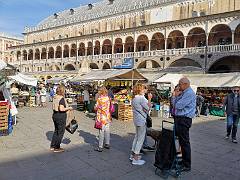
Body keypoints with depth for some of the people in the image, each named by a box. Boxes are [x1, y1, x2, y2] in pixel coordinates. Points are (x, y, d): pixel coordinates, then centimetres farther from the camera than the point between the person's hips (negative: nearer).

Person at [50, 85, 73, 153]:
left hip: (55, 115, 9)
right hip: (61, 116, -8)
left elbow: (53, 107, 14)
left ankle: (52, 146, 29)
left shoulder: (55, 98, 6)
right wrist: (69, 108, -12)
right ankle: (57, 148, 15)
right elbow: (61, 109, -26)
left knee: (56, 131, 21)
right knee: (60, 132, 5)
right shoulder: (62, 98, -19)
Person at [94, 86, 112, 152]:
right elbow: (110, 108, 9)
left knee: (101, 132, -1)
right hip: (108, 117, 6)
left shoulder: (99, 99, -14)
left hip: (101, 117, -6)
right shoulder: (108, 98, 2)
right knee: (107, 131, 14)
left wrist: (96, 106, 11)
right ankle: (107, 144, 25)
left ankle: (100, 147, 6)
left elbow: (96, 108, -8)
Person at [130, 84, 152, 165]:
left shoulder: (134, 99, 11)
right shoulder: (142, 98, -18)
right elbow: (148, 108, -17)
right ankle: (135, 159, 4)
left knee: (136, 137, 19)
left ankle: (133, 155, 28)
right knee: (140, 139, -1)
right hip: (141, 120, -10)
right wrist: (149, 99, -10)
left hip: (136, 119, 10)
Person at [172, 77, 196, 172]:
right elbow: (174, 104, 14)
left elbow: (179, 106, -21)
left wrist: (175, 96, -5)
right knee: (180, 141, 19)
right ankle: (182, 161, 34)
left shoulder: (189, 93, -15)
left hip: (184, 120, -10)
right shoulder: (183, 93, 14)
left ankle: (187, 166, 12)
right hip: (178, 119, 10)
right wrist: (175, 96, 0)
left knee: (184, 142, -1)